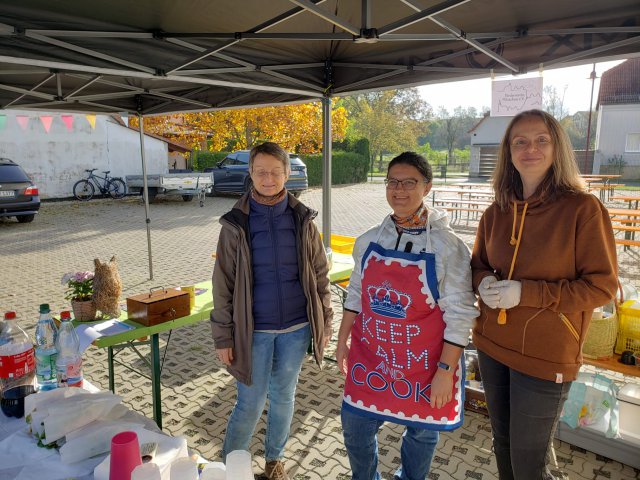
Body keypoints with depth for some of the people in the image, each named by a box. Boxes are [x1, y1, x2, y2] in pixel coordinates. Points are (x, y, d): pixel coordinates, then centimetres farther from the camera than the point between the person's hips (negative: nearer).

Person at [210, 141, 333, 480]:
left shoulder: (302, 219, -1)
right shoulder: (236, 223, -6)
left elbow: (320, 274, 4)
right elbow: (223, 284, -4)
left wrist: (325, 321, 4)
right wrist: (223, 337, -5)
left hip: (296, 328, 2)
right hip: (254, 331, -2)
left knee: (283, 396, 17)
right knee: (250, 403, 7)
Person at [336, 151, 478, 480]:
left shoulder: (448, 247, -16)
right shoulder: (368, 241, -2)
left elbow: (459, 315, -14)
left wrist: (445, 371, -14)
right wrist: (343, 340, 10)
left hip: (421, 361, -3)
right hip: (370, 355, 4)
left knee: (422, 431, 19)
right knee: (354, 426, 15)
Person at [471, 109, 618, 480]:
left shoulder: (583, 209, -13)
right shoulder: (497, 213, 3)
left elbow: (603, 285, -13)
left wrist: (526, 293, -21)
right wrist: (483, 283, -9)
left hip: (546, 356, -5)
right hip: (492, 346, 5)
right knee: (503, 446, 21)